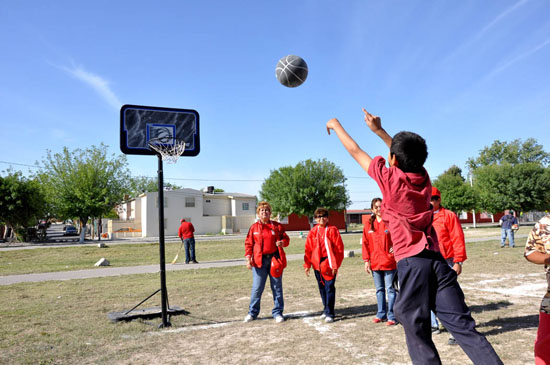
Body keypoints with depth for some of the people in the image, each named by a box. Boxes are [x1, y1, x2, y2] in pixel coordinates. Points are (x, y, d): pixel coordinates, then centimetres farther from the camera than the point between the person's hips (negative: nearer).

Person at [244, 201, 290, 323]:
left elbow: (286, 238, 10)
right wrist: (248, 258, -5)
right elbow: (248, 244, 5)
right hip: (259, 261, -1)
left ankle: (277, 312, 20)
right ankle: (252, 312, 19)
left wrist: (282, 242, -13)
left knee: (277, 287, 8)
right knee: (257, 288, 2)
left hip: (275, 259, 1)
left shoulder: (277, 226, 6)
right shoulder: (254, 227, 5)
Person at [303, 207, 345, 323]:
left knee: (329, 288, -4)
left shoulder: (332, 230, -4)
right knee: (322, 288, 14)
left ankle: (329, 314, 2)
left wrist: (335, 264, -11)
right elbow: (308, 249, 8)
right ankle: (326, 310, 29)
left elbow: (339, 248, -6)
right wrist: (307, 265, 4)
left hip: (329, 264, -4)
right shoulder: (313, 232, 6)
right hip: (317, 265, 4)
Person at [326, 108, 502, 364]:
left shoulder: (390, 178, -5)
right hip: (437, 258, 6)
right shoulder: (423, 177, 9)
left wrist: (336, 125, 22)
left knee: (417, 333, 3)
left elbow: (355, 151, 8)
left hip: (411, 261, -5)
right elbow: (406, 153, 29)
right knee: (462, 325, 3)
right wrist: (378, 130, 32)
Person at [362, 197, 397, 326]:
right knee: (379, 289, 14)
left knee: (390, 289, 2)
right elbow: (365, 243, 7)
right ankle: (381, 313, 26)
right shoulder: (369, 225, 6)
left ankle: (391, 316, 11)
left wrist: (395, 247, -16)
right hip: (375, 262, 4)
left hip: (389, 262, -4)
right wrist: (366, 260, 3)